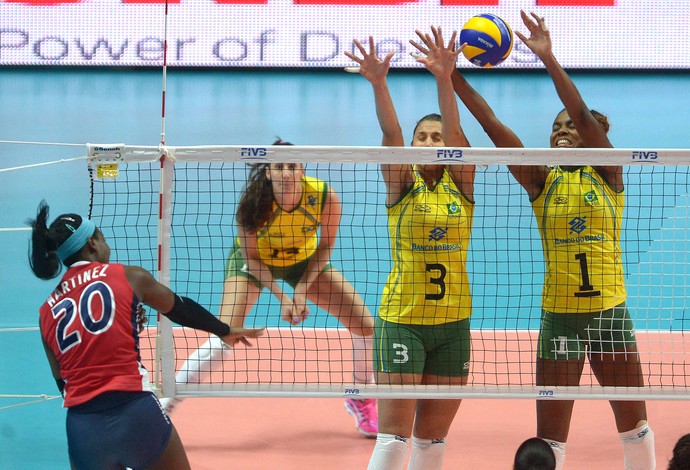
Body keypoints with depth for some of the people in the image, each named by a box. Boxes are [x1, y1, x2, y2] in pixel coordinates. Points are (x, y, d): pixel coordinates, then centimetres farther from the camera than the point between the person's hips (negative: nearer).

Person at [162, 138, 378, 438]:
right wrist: (281, 297, -25)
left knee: (366, 326, -4)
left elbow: (325, 247, -12)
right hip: (254, 261, -3)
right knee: (223, 341, -20)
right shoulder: (253, 205, -34)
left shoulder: (324, 197, -31)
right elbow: (251, 257, -19)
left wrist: (301, 290, -17)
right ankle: (165, 406, -6)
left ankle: (361, 400, 22)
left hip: (305, 261, 3)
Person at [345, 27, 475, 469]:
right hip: (402, 320, -3)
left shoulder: (461, 185, 3)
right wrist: (378, 83, -34)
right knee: (394, 434, -8)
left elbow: (456, 133, -13)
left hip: (453, 322, 3)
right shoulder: (402, 186, -1)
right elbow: (391, 134, -17)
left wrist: (445, 78, -29)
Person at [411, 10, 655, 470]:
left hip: (610, 312, 0)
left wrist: (549, 58, -27)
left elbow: (584, 115, -17)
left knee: (635, 423, 10)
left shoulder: (607, 173, -2)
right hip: (559, 315, 0)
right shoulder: (541, 181, 1)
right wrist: (453, 77, -17)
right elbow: (495, 127, -8)